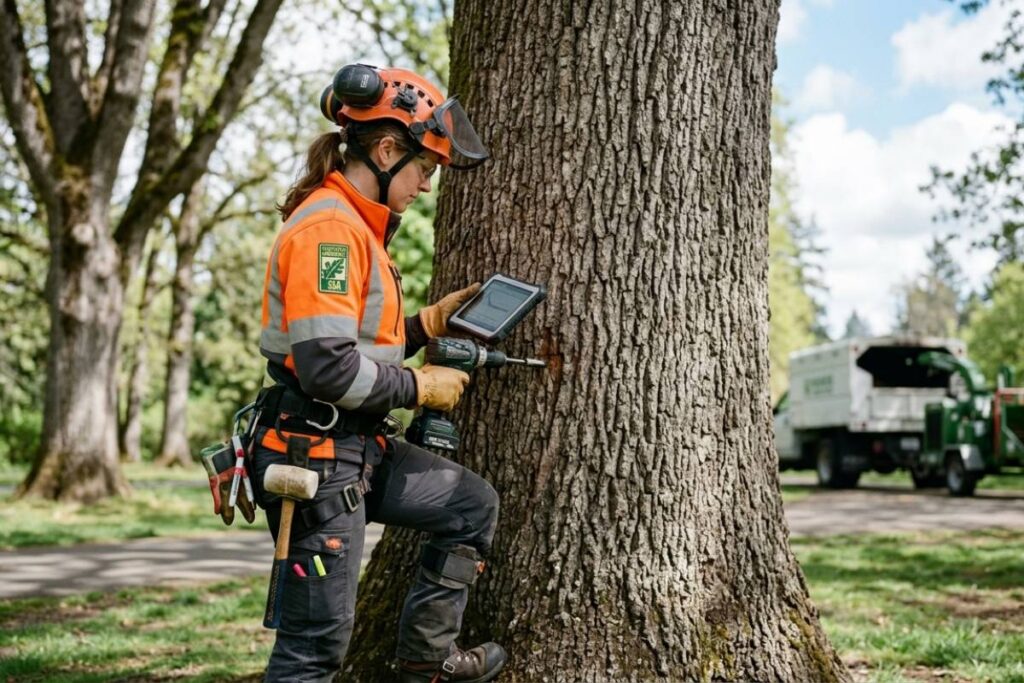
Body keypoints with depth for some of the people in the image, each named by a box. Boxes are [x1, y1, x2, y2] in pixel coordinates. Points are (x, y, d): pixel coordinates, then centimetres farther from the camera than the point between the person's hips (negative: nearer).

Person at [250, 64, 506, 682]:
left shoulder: (357, 225, 15)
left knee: (473, 504, 18)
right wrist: (420, 387, -13)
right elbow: (327, 366, -26)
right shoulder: (329, 227, -18)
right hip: (316, 457, -10)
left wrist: (427, 324, 9)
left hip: (361, 447, 10)